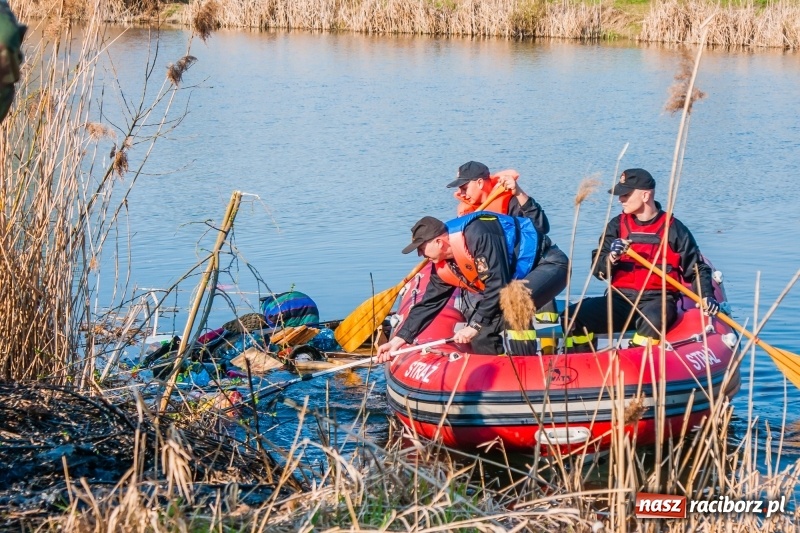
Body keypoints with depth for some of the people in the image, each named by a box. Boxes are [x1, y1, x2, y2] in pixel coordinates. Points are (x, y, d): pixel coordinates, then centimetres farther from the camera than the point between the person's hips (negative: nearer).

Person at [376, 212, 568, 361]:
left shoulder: (477, 235, -28)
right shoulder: (443, 266, 0)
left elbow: (497, 285, -30)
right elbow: (428, 303, 10)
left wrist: (475, 325, -22)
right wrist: (399, 339, 7)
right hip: (518, 278, 9)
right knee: (480, 338, -2)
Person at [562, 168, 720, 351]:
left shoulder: (673, 229, 4)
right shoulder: (617, 226, 11)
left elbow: (697, 269, 9)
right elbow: (598, 269, 3)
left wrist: (706, 296, -8)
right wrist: (611, 258, -19)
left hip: (658, 300, -3)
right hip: (620, 299, 3)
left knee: (653, 320, -40)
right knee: (574, 315, -21)